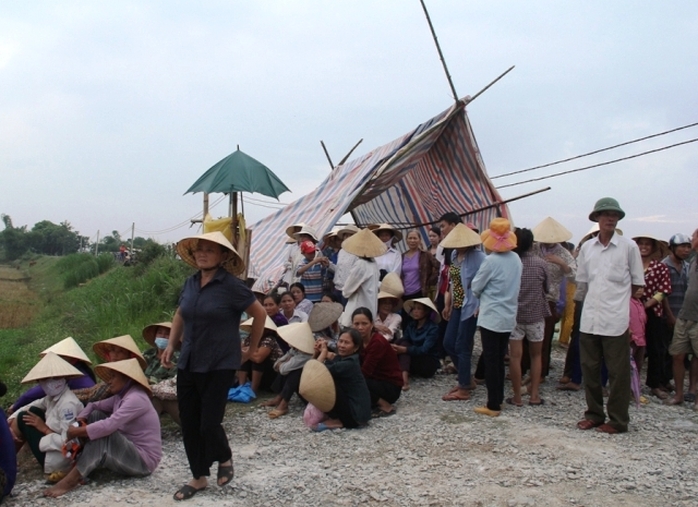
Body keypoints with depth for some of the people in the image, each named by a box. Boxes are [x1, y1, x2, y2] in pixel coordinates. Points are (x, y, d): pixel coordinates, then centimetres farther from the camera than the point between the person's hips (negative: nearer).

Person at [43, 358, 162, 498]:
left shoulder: (136, 398, -21)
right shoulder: (121, 397, 9)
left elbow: (108, 426, -30)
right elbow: (94, 405, 13)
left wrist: (76, 432, -21)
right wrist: (79, 420, -8)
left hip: (144, 460, -10)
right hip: (129, 451, 10)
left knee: (103, 434, -29)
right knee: (96, 416, 4)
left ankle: (71, 479, -22)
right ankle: (71, 464, -5)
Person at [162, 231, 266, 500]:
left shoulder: (231, 285, -13)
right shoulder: (190, 282, 5)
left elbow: (260, 314, -5)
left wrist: (251, 350, 2)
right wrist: (171, 344, 10)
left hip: (219, 366, -6)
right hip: (188, 364, 6)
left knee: (209, 423, -5)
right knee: (189, 424, 9)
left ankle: (225, 459, 27)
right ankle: (199, 477, 26)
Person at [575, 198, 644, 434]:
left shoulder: (628, 247, -3)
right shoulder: (587, 247, 7)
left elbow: (637, 283, 4)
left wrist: (617, 298, 5)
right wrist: (599, 296, 9)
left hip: (616, 320, -4)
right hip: (589, 319, 4)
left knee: (618, 373, 3)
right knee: (589, 369, 11)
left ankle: (618, 420, 14)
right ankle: (594, 414, 25)